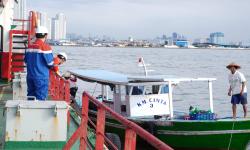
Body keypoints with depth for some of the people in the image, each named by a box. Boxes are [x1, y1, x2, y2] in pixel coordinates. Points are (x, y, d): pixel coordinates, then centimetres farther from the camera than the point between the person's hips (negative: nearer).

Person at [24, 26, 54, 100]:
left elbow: (26, 61, 13)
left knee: (31, 97, 14)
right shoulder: (46, 47, -12)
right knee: (40, 98, -1)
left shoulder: (29, 47, 6)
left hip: (30, 76, 6)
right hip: (41, 77, -6)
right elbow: (50, 63, -11)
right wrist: (52, 65, 11)